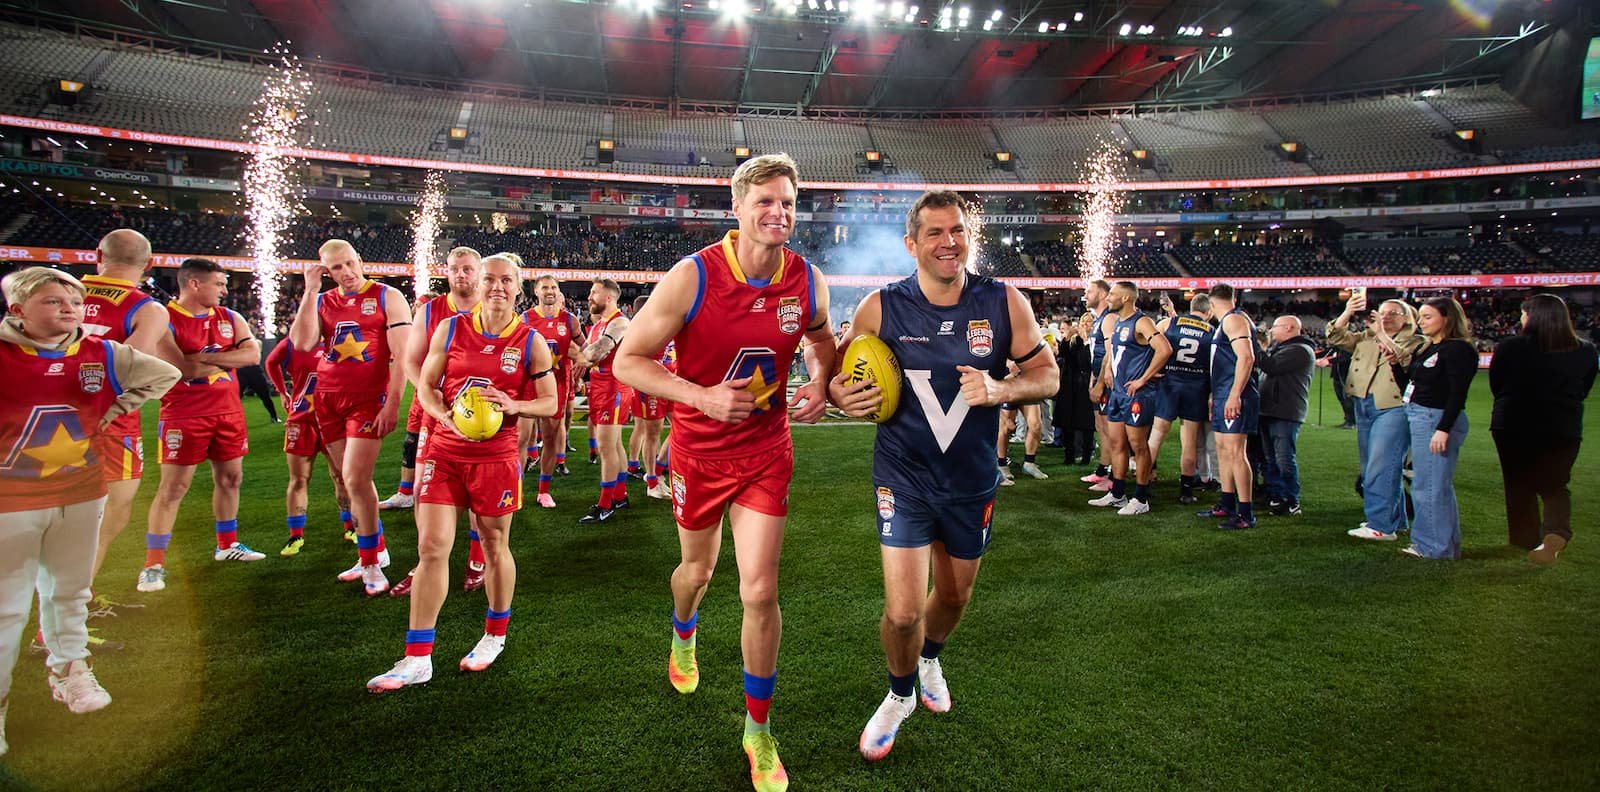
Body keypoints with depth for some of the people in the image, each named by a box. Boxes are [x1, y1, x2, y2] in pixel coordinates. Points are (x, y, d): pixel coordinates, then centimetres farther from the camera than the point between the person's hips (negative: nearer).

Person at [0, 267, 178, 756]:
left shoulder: (101, 355, -1)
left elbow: (163, 374, 13)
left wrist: (114, 410, 6)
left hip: (81, 491, 4)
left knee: (69, 589, 18)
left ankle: (70, 670, 34)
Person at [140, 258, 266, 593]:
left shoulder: (230, 319, 9)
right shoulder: (164, 319, -9)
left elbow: (253, 354, -5)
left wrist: (204, 358, -15)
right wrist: (227, 360, -14)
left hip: (229, 412, 6)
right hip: (184, 416, -6)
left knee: (230, 478, 15)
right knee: (173, 487, -3)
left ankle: (227, 545, 31)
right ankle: (154, 563, 5)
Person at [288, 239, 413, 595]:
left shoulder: (387, 297, -1)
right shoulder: (322, 301, 12)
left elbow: (402, 355, -6)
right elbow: (302, 343, -6)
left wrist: (392, 403, -13)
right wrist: (309, 290, -5)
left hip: (367, 399, -5)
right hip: (327, 399, 5)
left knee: (355, 480, -12)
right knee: (354, 481, 11)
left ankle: (370, 564, 1)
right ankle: (377, 549, 26)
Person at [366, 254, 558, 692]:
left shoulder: (531, 342, -1)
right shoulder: (450, 329, 3)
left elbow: (550, 403, 2)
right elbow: (426, 384, 8)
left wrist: (514, 405, -18)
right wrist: (447, 416, -12)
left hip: (496, 455, -1)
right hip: (444, 450, 2)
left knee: (495, 545, 10)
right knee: (431, 546, -3)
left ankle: (495, 635, 31)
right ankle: (417, 659, 6)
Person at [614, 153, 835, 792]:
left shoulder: (807, 281, -9)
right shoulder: (692, 277, -19)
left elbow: (821, 338, 14)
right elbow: (628, 360, -15)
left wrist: (820, 384, -7)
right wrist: (702, 396, -28)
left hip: (766, 451, 1)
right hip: (698, 450, -1)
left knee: (759, 592, -3)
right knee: (697, 570, 20)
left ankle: (759, 729, 20)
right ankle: (683, 635, 60)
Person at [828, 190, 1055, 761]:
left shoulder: (1004, 302, -9)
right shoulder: (881, 307, -12)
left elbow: (1048, 375, -2)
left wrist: (1001, 390, -23)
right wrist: (839, 395, -21)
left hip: (972, 481, 3)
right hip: (904, 478, -2)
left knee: (955, 594, 21)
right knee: (902, 612, -8)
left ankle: (930, 660, 57)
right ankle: (900, 696, 27)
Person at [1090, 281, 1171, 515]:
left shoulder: (1141, 323, -14)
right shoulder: (1116, 322, 14)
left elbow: (1165, 349, -26)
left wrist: (1143, 380, -21)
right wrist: (1108, 370, 16)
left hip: (1137, 394, -9)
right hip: (1118, 391, 9)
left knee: (1138, 446, -1)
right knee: (1116, 443, 13)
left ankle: (1141, 499, 8)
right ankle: (1117, 494, 22)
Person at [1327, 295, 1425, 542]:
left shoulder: (1415, 342, -1)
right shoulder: (1365, 338, 16)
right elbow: (1336, 337, 5)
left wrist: (1382, 334, -23)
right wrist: (1348, 313, -9)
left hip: (1393, 408, -7)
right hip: (1364, 408, 7)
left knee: (1381, 466, -13)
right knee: (1371, 467, 12)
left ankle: (1382, 525, -10)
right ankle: (1395, 520, 24)